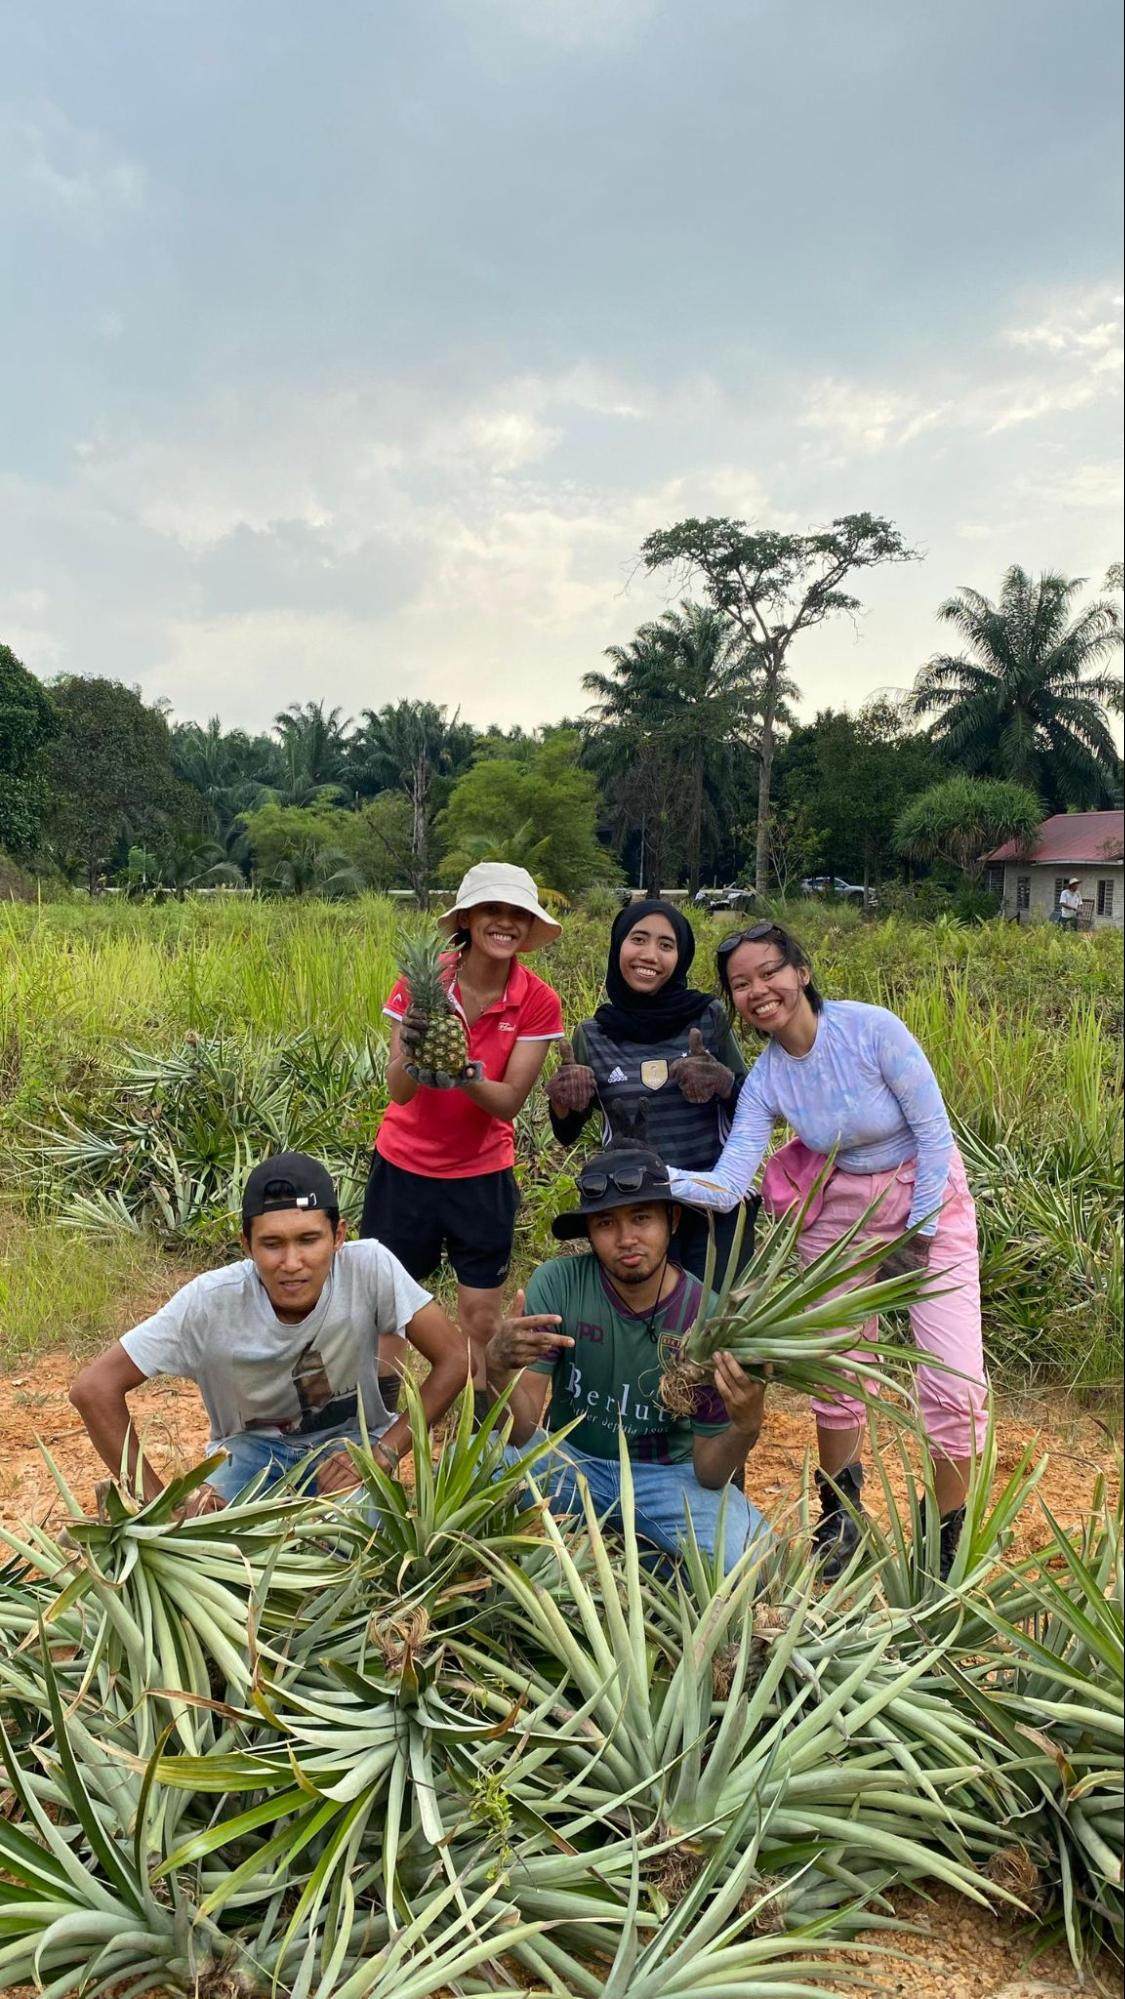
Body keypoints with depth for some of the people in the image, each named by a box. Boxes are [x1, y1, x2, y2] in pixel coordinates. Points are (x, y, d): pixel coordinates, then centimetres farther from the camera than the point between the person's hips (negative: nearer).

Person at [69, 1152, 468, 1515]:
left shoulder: (368, 1267, -27)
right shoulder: (211, 1300, -26)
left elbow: (455, 1359, -20)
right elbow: (94, 1388, -21)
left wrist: (384, 1453, -25)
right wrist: (162, 1504, -21)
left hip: (350, 1439, 0)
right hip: (252, 1445, 1)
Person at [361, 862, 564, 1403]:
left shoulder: (538, 1003, -12)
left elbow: (510, 1101, -15)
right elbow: (398, 1090, -18)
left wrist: (465, 1075, -36)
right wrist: (410, 1054, -41)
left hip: (483, 1176, 0)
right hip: (404, 1169, 0)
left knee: (482, 1321, 8)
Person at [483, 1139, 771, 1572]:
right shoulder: (557, 1284, -18)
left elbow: (708, 1474, -11)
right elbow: (523, 1434, -19)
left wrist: (746, 1427, -33)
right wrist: (498, 1366, -40)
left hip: (667, 1473, 0)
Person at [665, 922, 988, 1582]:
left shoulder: (870, 1027, -22)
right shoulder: (765, 1080, -10)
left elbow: (934, 1128, -15)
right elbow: (726, 1186, -16)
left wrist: (920, 1230, -11)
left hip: (929, 1199, -3)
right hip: (841, 1211, 3)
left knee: (955, 1385, -9)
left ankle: (948, 1537, 16)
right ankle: (841, 1517, 34)